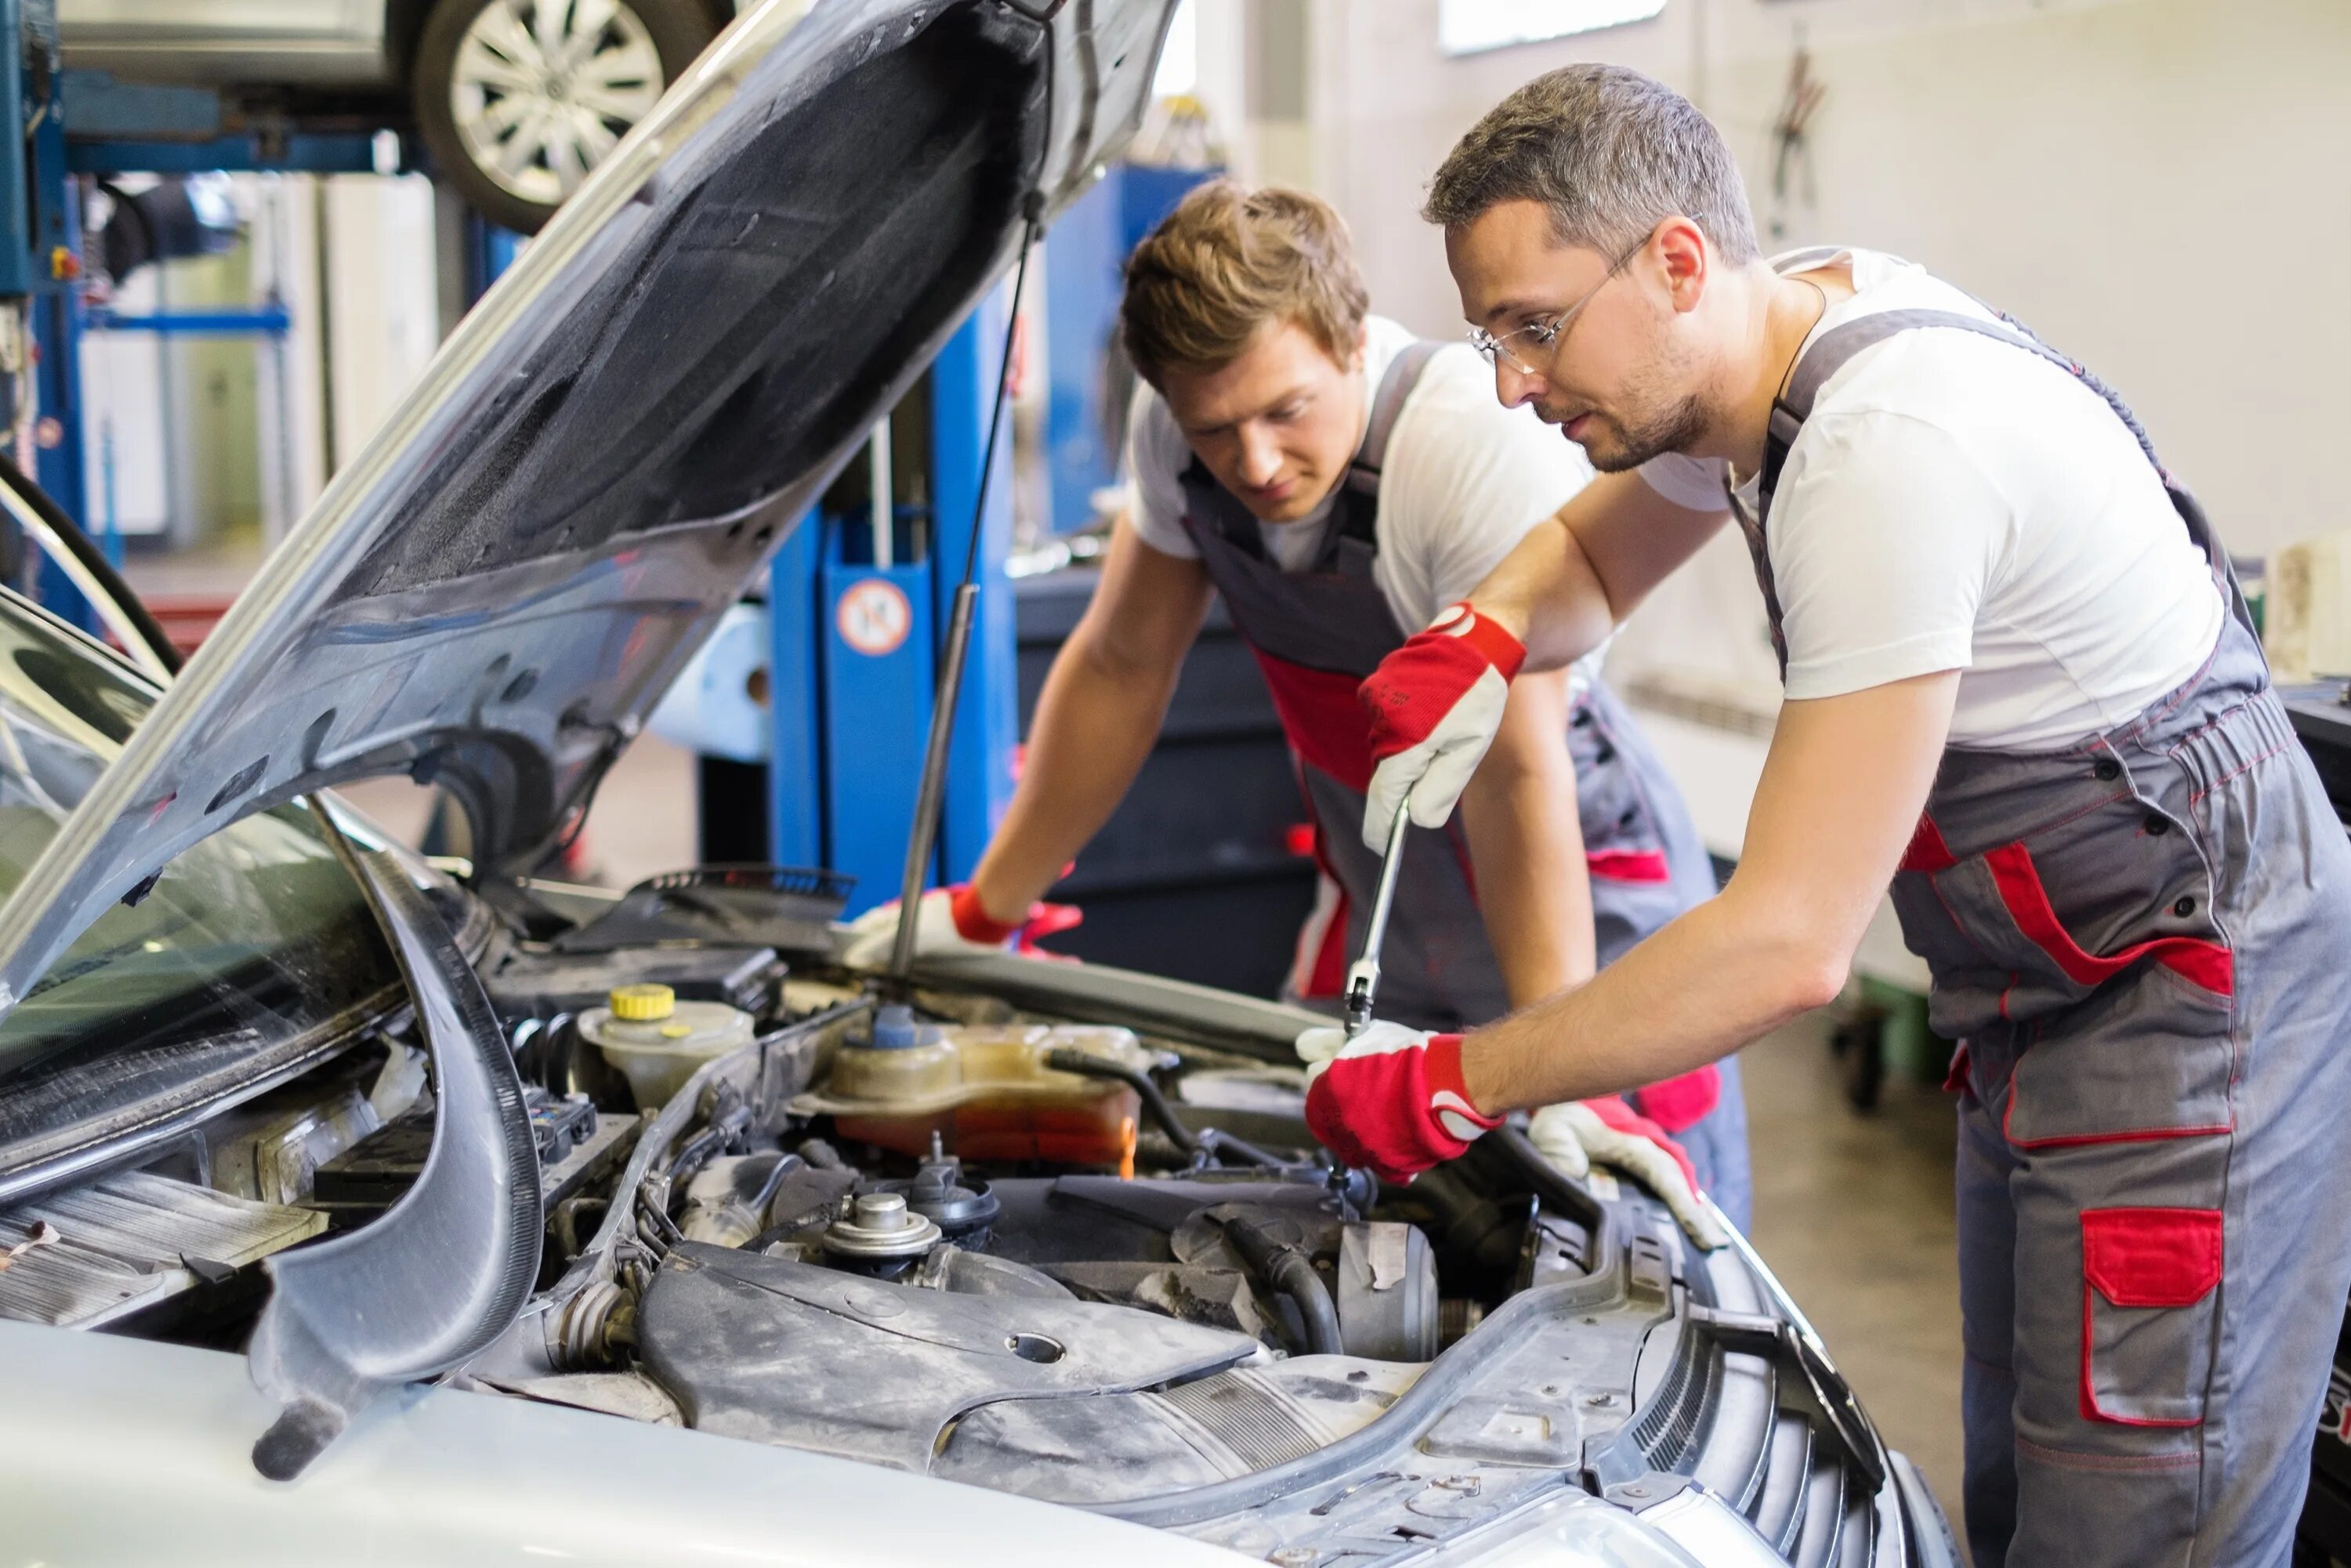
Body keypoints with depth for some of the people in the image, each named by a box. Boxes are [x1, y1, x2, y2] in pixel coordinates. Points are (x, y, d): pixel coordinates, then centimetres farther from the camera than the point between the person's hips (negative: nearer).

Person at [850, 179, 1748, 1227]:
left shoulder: (1483, 440, -29)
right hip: (1378, 918, 5)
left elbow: (1516, 770, -32)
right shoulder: (1176, 427, -12)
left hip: (1584, 904, -5)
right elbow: (1121, 666, 2)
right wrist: (982, 912, 7)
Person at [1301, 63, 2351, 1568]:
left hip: (2191, 982, -10)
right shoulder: (1783, 317, 0)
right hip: (2045, 992, 10)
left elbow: (1791, 946, -30)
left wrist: (1445, 1091, -23)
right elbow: (1593, 556, 20)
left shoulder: (1887, 449, -30)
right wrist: (1476, 638, -4)